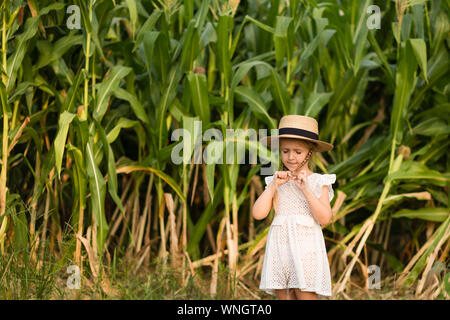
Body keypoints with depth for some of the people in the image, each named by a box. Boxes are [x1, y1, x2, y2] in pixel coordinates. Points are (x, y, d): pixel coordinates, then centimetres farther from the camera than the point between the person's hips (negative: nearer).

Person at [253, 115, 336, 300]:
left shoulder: (318, 182, 2)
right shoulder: (276, 182, 12)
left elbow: (325, 219, -9)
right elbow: (258, 213, 2)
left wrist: (305, 189, -14)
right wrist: (273, 186, -4)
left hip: (305, 247, -4)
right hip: (280, 248, 4)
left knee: (306, 296, -9)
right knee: (285, 297, 5)